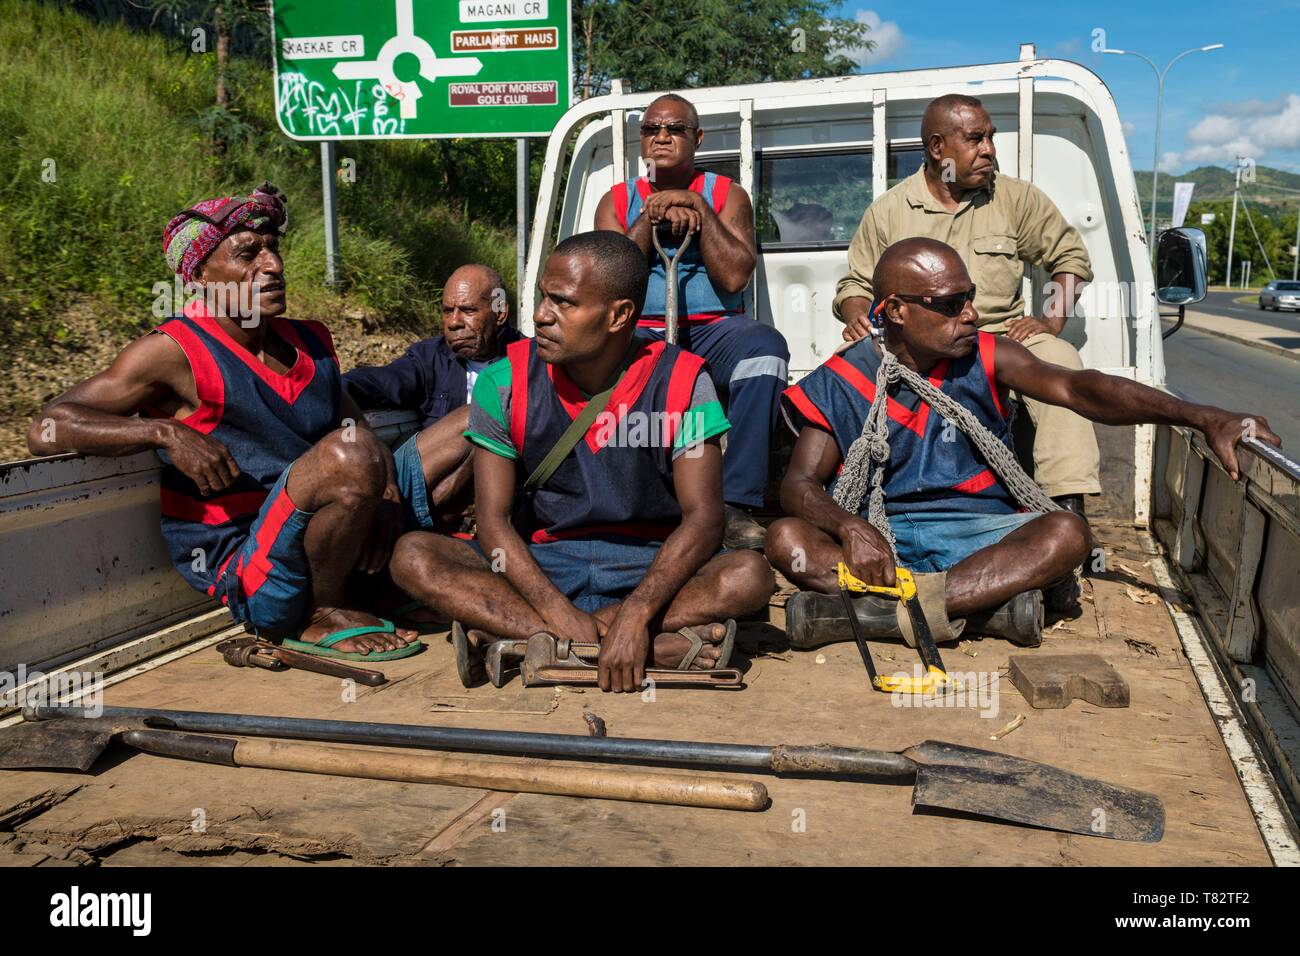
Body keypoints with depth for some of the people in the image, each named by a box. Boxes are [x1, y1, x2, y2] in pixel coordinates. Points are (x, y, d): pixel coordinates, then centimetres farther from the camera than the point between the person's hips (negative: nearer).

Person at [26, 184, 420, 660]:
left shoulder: (310, 342, 12)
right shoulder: (175, 352, -7)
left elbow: (366, 428, 18)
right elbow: (45, 431, -10)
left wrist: (387, 493, -3)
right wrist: (166, 432, -24)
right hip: (249, 579, -7)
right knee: (348, 453, -30)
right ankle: (322, 618, -9)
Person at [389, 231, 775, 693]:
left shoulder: (680, 380, -11)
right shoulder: (506, 382, -7)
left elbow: (703, 516, -17)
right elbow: (493, 520, -10)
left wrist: (636, 614, -33)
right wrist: (560, 612, -26)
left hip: (650, 569, -1)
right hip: (542, 565, 2)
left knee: (749, 575, -30)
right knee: (413, 556, -23)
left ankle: (514, 633, -28)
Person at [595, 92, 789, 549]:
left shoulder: (726, 195, 11)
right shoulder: (617, 201, 16)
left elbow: (734, 277, -5)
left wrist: (698, 207, -6)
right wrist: (652, 216, -4)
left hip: (713, 329, -1)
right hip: (640, 334, 1)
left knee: (764, 344, -34)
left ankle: (736, 505, -34)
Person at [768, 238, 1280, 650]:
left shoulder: (985, 357, 1)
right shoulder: (839, 383, -2)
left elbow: (1076, 388, -13)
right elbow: (799, 483, -9)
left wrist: (1199, 416, -29)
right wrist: (849, 527, -33)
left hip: (972, 535, 1)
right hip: (878, 538, -1)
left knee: (1066, 532, -27)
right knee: (786, 538, -29)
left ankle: (872, 609, -39)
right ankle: (984, 606, -37)